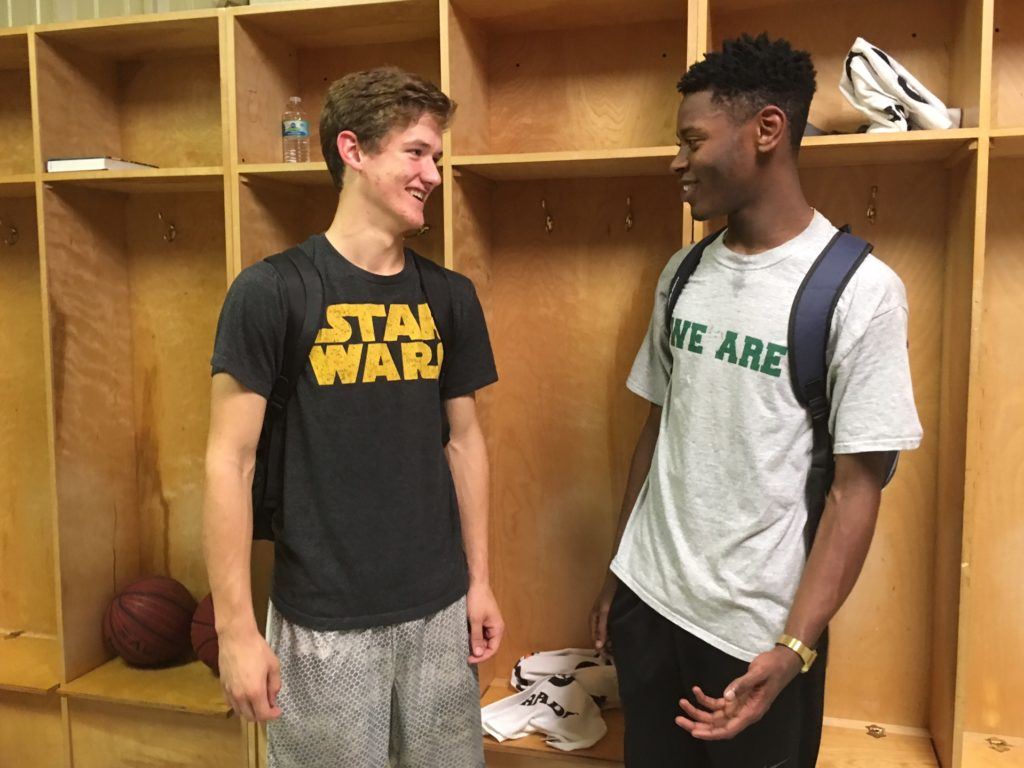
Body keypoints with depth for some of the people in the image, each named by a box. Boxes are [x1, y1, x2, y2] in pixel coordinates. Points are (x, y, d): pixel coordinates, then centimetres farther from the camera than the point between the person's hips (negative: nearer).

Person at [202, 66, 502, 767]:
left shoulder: (451, 297, 2)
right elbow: (230, 463, -10)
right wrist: (236, 628, -11)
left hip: (438, 612, 4)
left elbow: (465, 440, 8)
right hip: (322, 624, -4)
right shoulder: (270, 292, -11)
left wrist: (480, 581, 8)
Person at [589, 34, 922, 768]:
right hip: (647, 598, 5)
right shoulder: (682, 273, 3)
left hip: (758, 625, -5)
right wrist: (617, 571, 12)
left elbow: (857, 488, -13)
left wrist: (792, 648, -19)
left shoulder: (860, 290, -13)